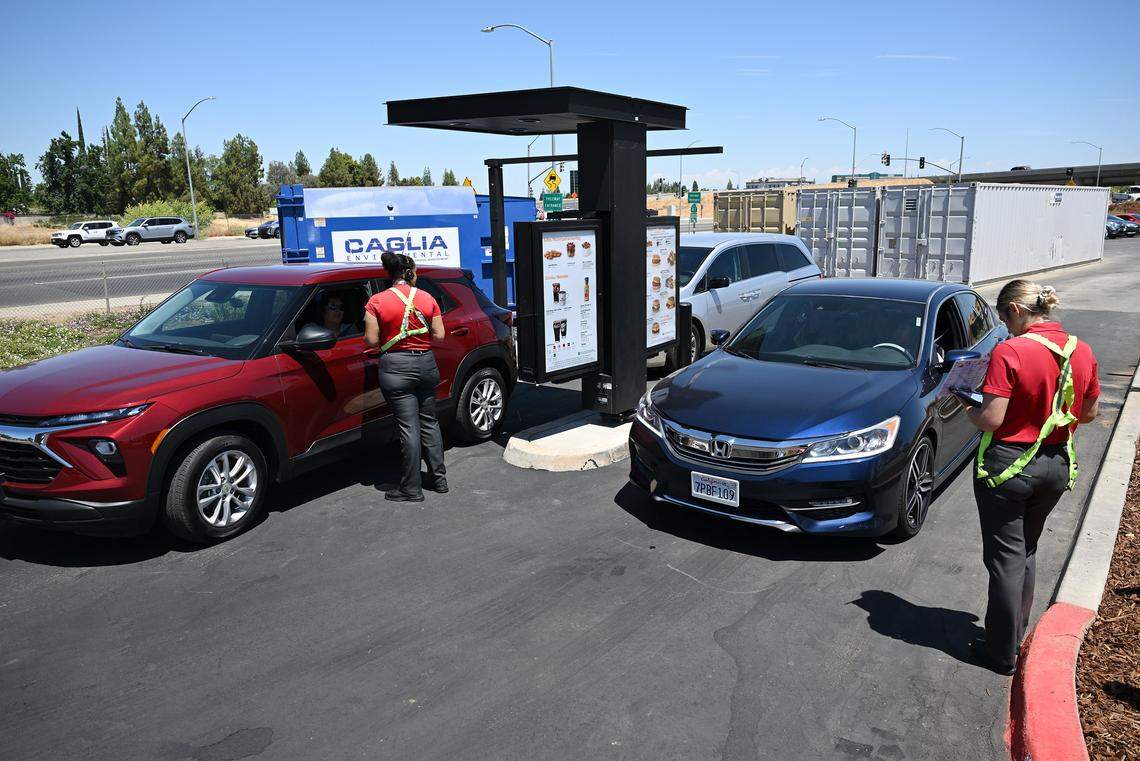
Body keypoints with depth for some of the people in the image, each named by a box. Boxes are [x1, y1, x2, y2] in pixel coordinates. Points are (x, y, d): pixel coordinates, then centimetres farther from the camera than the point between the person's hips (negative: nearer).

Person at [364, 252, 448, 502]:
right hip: (426, 363, 3)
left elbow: (372, 340, -9)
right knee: (429, 422, 16)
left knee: (408, 427, -1)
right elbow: (439, 335, 0)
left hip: (396, 367, -3)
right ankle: (439, 479, 23)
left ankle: (411, 489, 6)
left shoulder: (377, 302, -7)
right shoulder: (427, 298, 0)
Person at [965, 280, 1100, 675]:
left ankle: (1003, 653, 15)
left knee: (1006, 558, 5)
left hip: (1008, 465, -6)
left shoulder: (1009, 352, -20)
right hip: (1057, 465, 6)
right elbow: (1089, 412, 11)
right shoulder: (1082, 351, 0)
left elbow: (991, 420, -22)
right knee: (1026, 551, 22)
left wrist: (969, 411, -2)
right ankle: (1016, 633, 35)